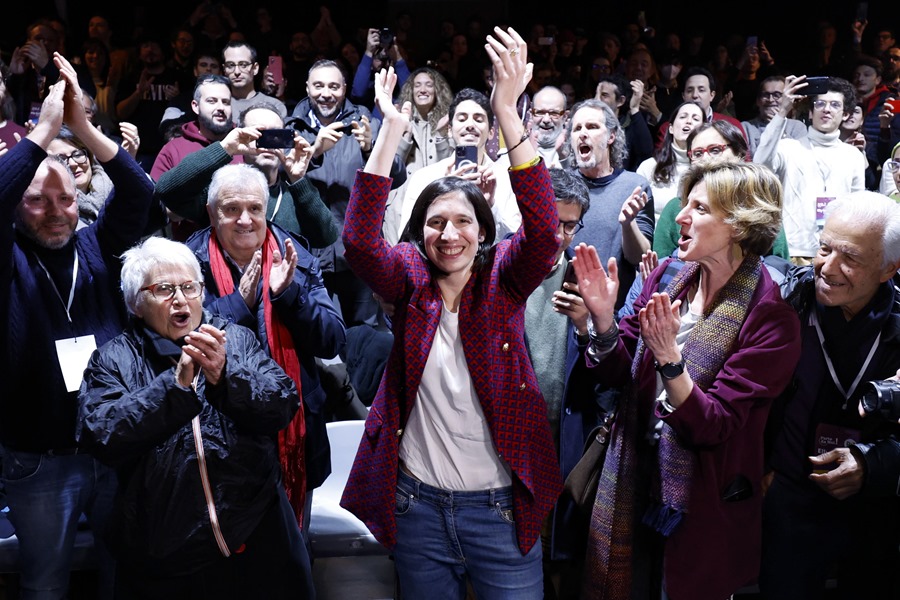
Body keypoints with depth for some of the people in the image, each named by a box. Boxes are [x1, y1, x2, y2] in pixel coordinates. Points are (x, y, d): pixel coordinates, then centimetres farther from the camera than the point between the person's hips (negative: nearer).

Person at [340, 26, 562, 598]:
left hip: (500, 507, -1)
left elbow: (543, 231, -24)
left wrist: (508, 113, -33)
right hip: (418, 505, 2)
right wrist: (392, 129, -26)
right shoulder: (410, 279, -2)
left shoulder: (502, 277, -5)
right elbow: (359, 239, -21)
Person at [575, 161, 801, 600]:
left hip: (701, 503, -5)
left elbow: (713, 427, -22)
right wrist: (602, 317, -19)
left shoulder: (771, 320, -19)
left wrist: (669, 360, -36)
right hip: (631, 478, 5)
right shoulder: (667, 276, -3)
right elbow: (616, 373, -1)